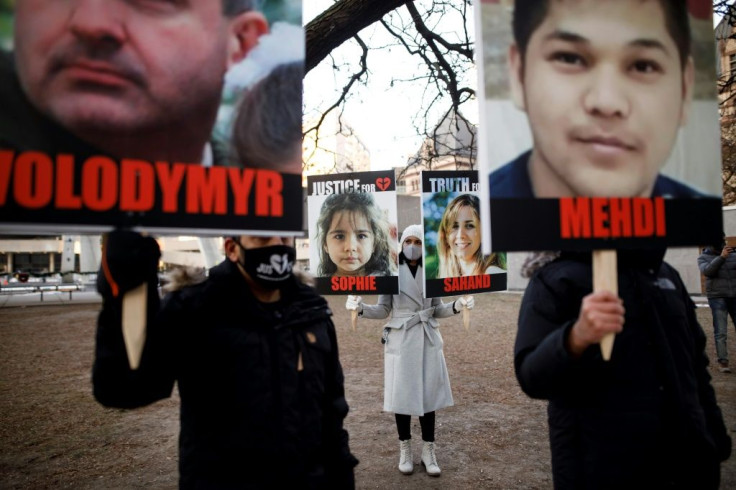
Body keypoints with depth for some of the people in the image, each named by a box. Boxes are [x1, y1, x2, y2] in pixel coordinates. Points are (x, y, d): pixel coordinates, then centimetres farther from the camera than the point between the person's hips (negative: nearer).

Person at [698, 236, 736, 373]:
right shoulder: (704, 257, 3)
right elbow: (707, 271, -15)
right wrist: (721, 257, -22)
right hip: (717, 298, -3)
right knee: (720, 332, -5)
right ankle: (722, 361, -1)